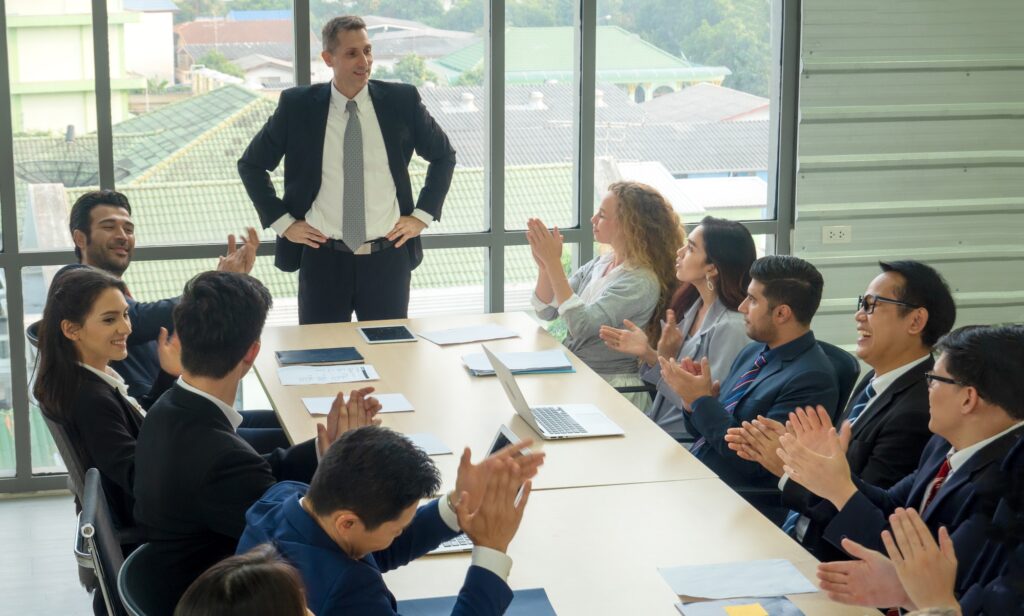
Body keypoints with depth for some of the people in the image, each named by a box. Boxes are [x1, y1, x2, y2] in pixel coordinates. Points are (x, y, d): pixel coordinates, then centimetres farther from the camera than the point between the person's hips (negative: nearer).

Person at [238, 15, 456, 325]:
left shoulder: (402, 100, -1)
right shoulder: (297, 106, -2)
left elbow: (444, 156, 13)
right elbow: (251, 164, 9)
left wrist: (422, 216, 5)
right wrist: (282, 222, 1)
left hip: (388, 259, 1)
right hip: (322, 259, 0)